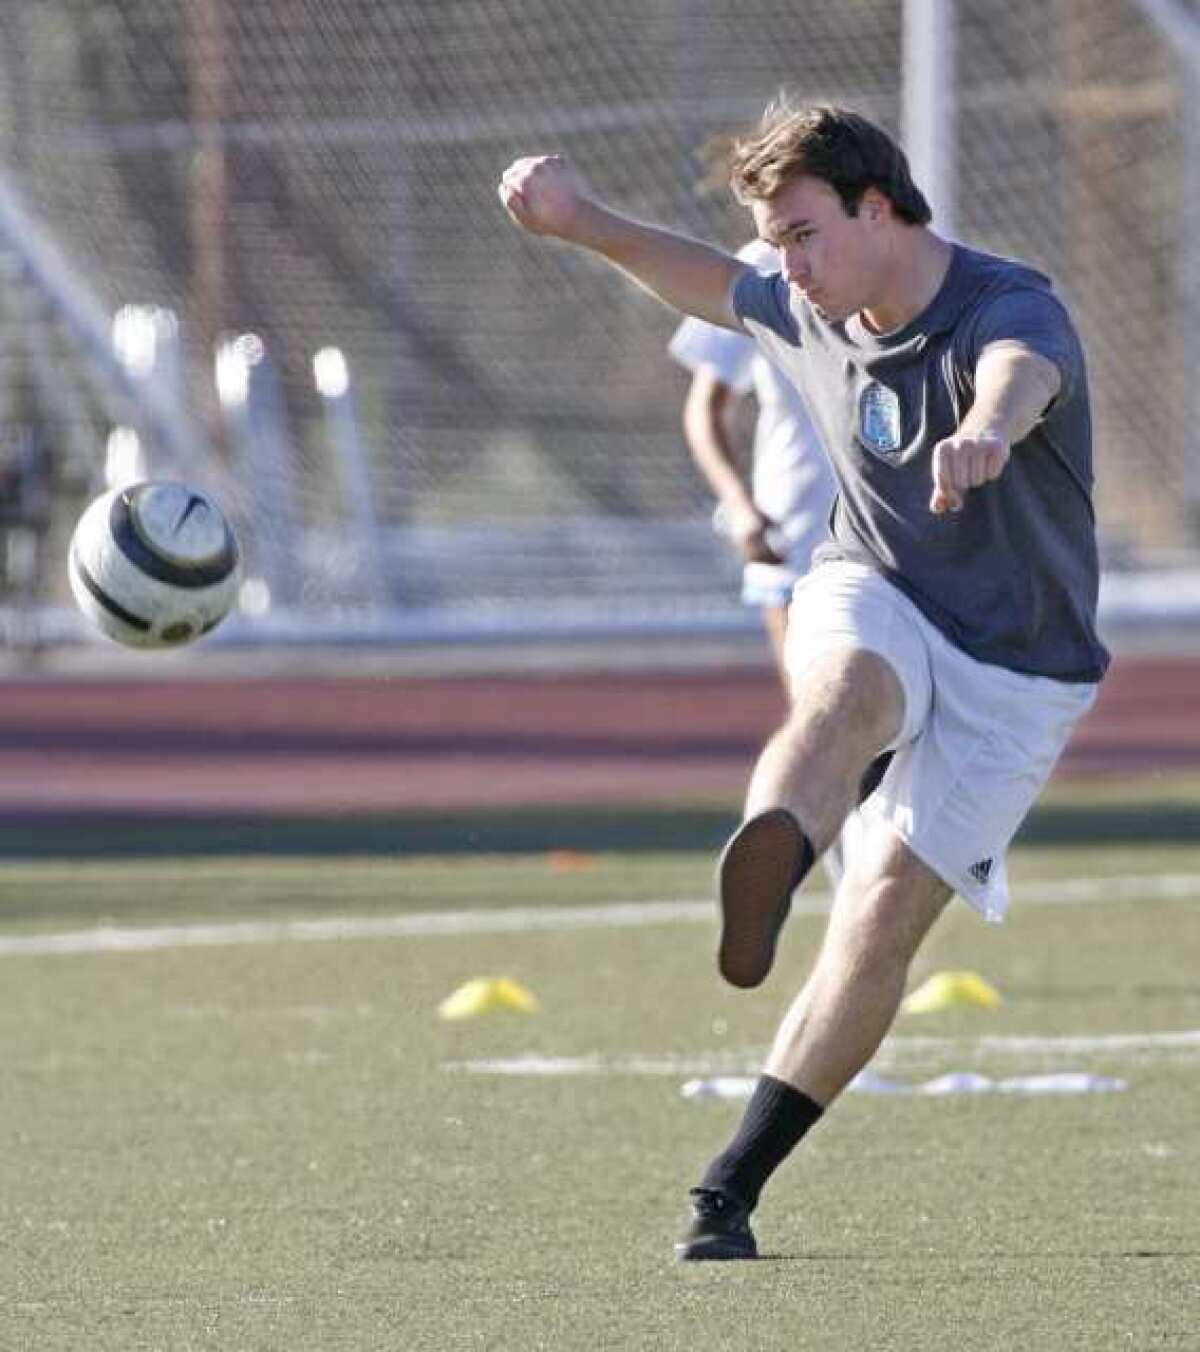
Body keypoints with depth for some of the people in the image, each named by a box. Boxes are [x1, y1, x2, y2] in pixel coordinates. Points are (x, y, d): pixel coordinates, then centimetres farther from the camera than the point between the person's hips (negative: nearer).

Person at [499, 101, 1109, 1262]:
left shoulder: (1011, 311, -23)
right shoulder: (810, 314, -1)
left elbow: (1019, 374, -49)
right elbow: (716, 288, 23)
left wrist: (986, 432, -73)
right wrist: (589, 226, 12)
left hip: (1013, 676, -3)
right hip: (876, 601, 3)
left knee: (884, 918, -14)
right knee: (840, 695, -35)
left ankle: (731, 1188, -7)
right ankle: (768, 873, -71)